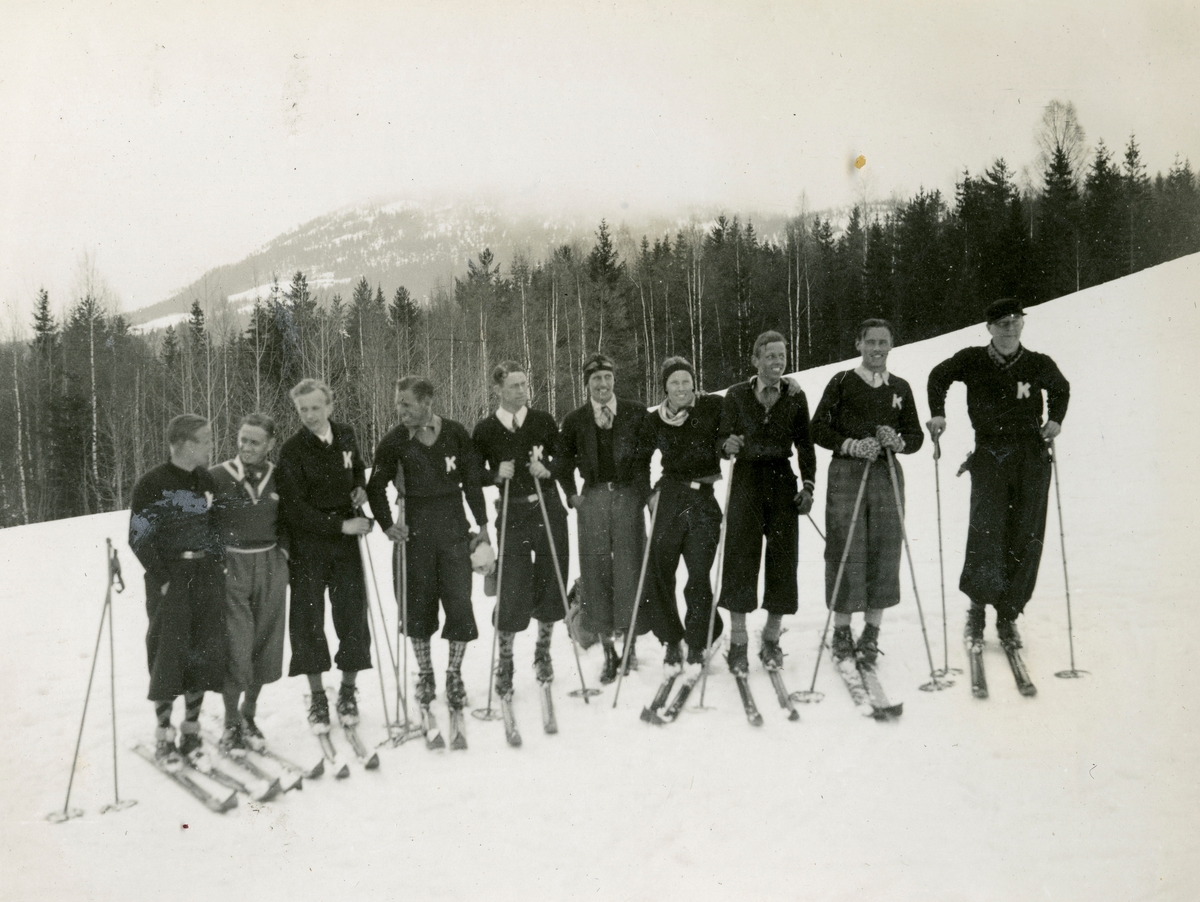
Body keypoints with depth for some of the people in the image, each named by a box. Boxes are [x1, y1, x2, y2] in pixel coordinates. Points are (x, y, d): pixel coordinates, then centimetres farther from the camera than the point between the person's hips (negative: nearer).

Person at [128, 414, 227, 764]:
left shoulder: (206, 480, 9)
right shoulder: (151, 483, -8)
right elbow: (139, 538, -9)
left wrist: (219, 562, 6)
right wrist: (163, 578, -14)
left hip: (208, 576, 5)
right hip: (169, 579, -5)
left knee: (203, 653, 6)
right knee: (169, 654, -1)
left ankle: (191, 731, 17)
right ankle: (164, 735, 12)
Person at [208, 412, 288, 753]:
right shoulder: (217, 477, -4)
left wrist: (283, 551, 6)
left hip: (271, 566, 3)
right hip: (231, 568, -3)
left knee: (265, 646, 7)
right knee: (236, 648, -8)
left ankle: (248, 715, 25)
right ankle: (231, 724, 8)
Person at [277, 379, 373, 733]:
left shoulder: (346, 436, 5)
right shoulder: (292, 450, -10)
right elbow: (294, 509, -14)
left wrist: (360, 487, 5)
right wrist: (341, 525, -18)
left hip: (345, 540, 3)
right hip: (308, 544, -3)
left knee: (353, 615, 3)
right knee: (308, 619, 1)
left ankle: (347, 691, 19)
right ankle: (317, 697, 15)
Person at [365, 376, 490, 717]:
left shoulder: (456, 434, 0)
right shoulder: (394, 441, -2)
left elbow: (472, 480, 7)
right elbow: (376, 485, 8)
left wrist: (482, 523, 7)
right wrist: (386, 523, -3)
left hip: (454, 527, 0)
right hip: (416, 529, 0)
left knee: (459, 601, -4)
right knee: (418, 603, 5)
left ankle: (454, 674, 12)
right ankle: (425, 674, 22)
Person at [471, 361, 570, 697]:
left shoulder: (543, 421, 4)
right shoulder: (485, 430, 1)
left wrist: (548, 470, -12)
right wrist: (496, 474, -14)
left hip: (549, 509, 2)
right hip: (513, 515, -2)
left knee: (550, 582, 6)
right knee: (513, 588, -5)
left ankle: (543, 651, 27)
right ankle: (505, 660, 12)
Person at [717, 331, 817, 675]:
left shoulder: (795, 396, 6)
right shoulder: (736, 395, 2)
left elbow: (805, 444, 9)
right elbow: (722, 437, 3)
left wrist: (808, 484, 0)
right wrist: (728, 445, -20)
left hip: (782, 482, 2)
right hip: (746, 481, -2)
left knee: (783, 556, 1)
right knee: (740, 556, -5)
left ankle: (771, 639, 15)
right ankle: (738, 643, 2)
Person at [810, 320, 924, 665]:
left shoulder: (900, 388, 14)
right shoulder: (841, 383, 4)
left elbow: (916, 436, 15)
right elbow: (818, 429, 1)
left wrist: (898, 441, -7)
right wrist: (853, 445, -13)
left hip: (887, 475, 3)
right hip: (846, 473, -3)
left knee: (883, 555, 1)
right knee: (846, 554, -4)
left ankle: (871, 633, 12)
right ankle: (842, 630, 10)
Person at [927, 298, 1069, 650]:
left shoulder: (1039, 365, 7)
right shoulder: (971, 362, 2)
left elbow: (1061, 389, 26)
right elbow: (938, 377, 19)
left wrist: (1055, 420, 11)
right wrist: (938, 413, 6)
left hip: (1032, 457, 2)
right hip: (989, 455, -2)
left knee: (1026, 539, 1)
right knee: (986, 533, -14)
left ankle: (1008, 615, 12)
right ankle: (977, 606, 6)